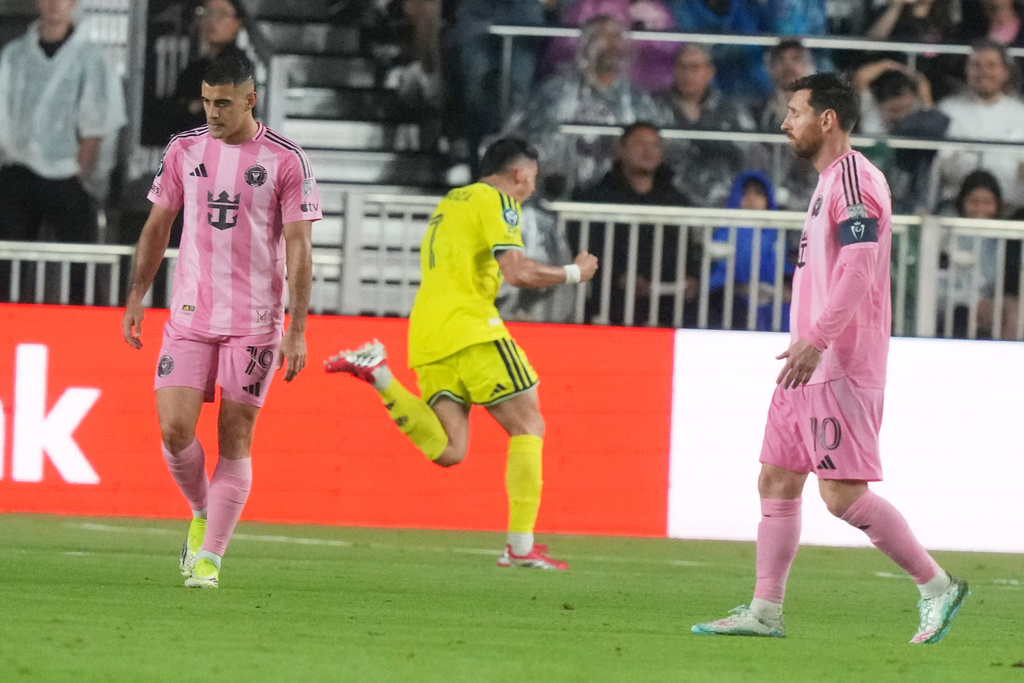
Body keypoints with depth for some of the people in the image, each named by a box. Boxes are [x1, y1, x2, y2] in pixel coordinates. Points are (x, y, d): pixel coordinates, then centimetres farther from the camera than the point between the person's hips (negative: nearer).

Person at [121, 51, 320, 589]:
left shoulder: (287, 161, -6)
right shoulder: (184, 150, 4)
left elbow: (298, 251, -5)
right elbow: (157, 226, 14)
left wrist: (297, 331, -10)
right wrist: (136, 297, 10)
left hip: (255, 323, -3)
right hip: (189, 317, 3)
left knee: (234, 442, -3)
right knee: (174, 429, -9)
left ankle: (208, 559, 2)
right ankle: (201, 513, 19)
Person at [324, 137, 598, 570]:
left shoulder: (450, 202, 26)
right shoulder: (496, 202, -2)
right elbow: (516, 272, -13)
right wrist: (573, 273, 0)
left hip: (427, 336, 8)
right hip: (470, 331, -8)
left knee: (448, 451, -1)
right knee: (528, 426, 0)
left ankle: (377, 374, -12)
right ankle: (521, 547, -7)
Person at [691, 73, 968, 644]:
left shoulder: (853, 177, -13)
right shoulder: (830, 181, 19)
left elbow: (858, 267, -23)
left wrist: (816, 339, -29)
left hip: (841, 367, -10)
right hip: (812, 365, 10)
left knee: (843, 493, -12)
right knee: (777, 481, 8)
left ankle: (937, 586, -3)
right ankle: (765, 611, 10)